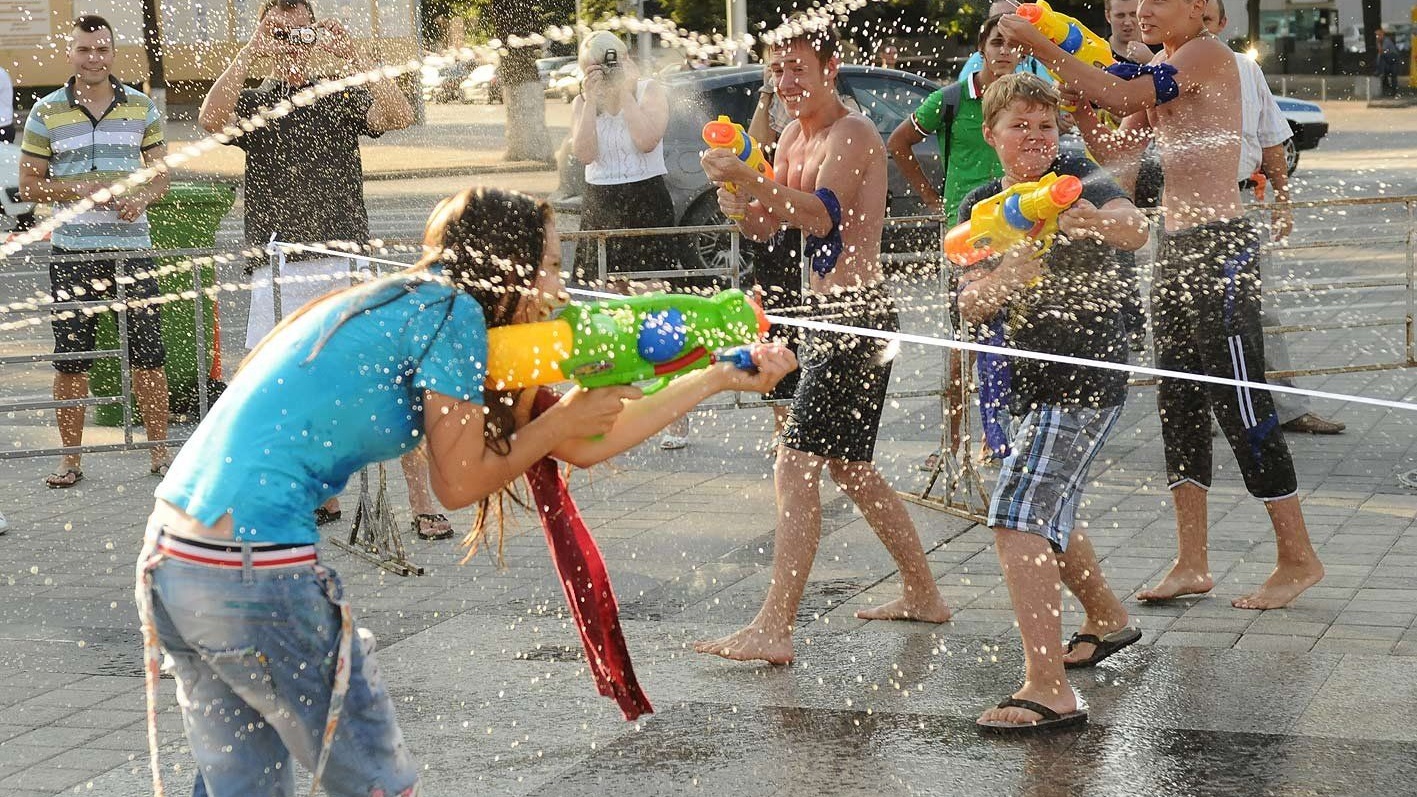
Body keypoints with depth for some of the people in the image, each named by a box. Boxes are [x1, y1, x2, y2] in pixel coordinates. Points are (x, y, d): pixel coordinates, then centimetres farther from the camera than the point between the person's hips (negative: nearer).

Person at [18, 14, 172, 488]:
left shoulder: (141, 107, 7)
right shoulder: (45, 113, 3)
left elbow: (160, 175, 10)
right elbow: (29, 185, 4)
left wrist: (141, 197, -12)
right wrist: (78, 189, -13)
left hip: (132, 248, 1)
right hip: (72, 253, 0)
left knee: (147, 355, 1)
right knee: (70, 359, 3)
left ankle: (159, 453, 11)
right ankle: (70, 460, 13)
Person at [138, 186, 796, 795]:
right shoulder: (453, 311, -6)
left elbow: (583, 446, 20)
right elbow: (459, 484, -4)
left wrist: (722, 377, 25)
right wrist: (562, 419, 9)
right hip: (256, 576, -9)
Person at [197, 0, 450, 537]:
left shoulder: (342, 99, 10)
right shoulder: (252, 104, 12)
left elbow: (398, 117, -10)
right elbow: (211, 119, -11)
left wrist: (353, 56, -15)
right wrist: (249, 55, -17)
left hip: (345, 265, -2)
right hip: (277, 273, 2)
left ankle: (423, 505, -3)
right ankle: (323, 498, 23)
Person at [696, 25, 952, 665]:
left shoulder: (851, 134, -14)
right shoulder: (793, 138, 15)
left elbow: (823, 214, -30)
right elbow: (766, 227, 15)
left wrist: (746, 178, -41)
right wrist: (739, 205, -7)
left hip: (856, 316, -10)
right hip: (824, 315, 10)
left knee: (796, 467, -15)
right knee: (849, 468, 19)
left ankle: (773, 629, -18)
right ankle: (923, 595, 31)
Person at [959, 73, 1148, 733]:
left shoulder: (1077, 180, -12)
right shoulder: (982, 207, 5)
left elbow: (1135, 230, -32)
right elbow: (972, 307, -2)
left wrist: (1089, 220, -53)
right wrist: (1005, 277, -24)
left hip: (1085, 379, -8)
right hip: (1034, 380, 8)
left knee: (1018, 519, -19)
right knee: (1046, 513, 24)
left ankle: (1048, 690, -22)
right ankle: (1107, 618, 49)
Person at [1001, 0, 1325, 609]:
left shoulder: (1208, 53, -10)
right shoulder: (1159, 69, 17)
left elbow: (1119, 96, -23)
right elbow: (1118, 153, 16)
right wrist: (1079, 110, -2)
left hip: (1221, 244, -9)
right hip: (1174, 245, 9)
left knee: (1241, 405, -6)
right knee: (1179, 404, 9)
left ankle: (1298, 558, 3)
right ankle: (1192, 565, 14)